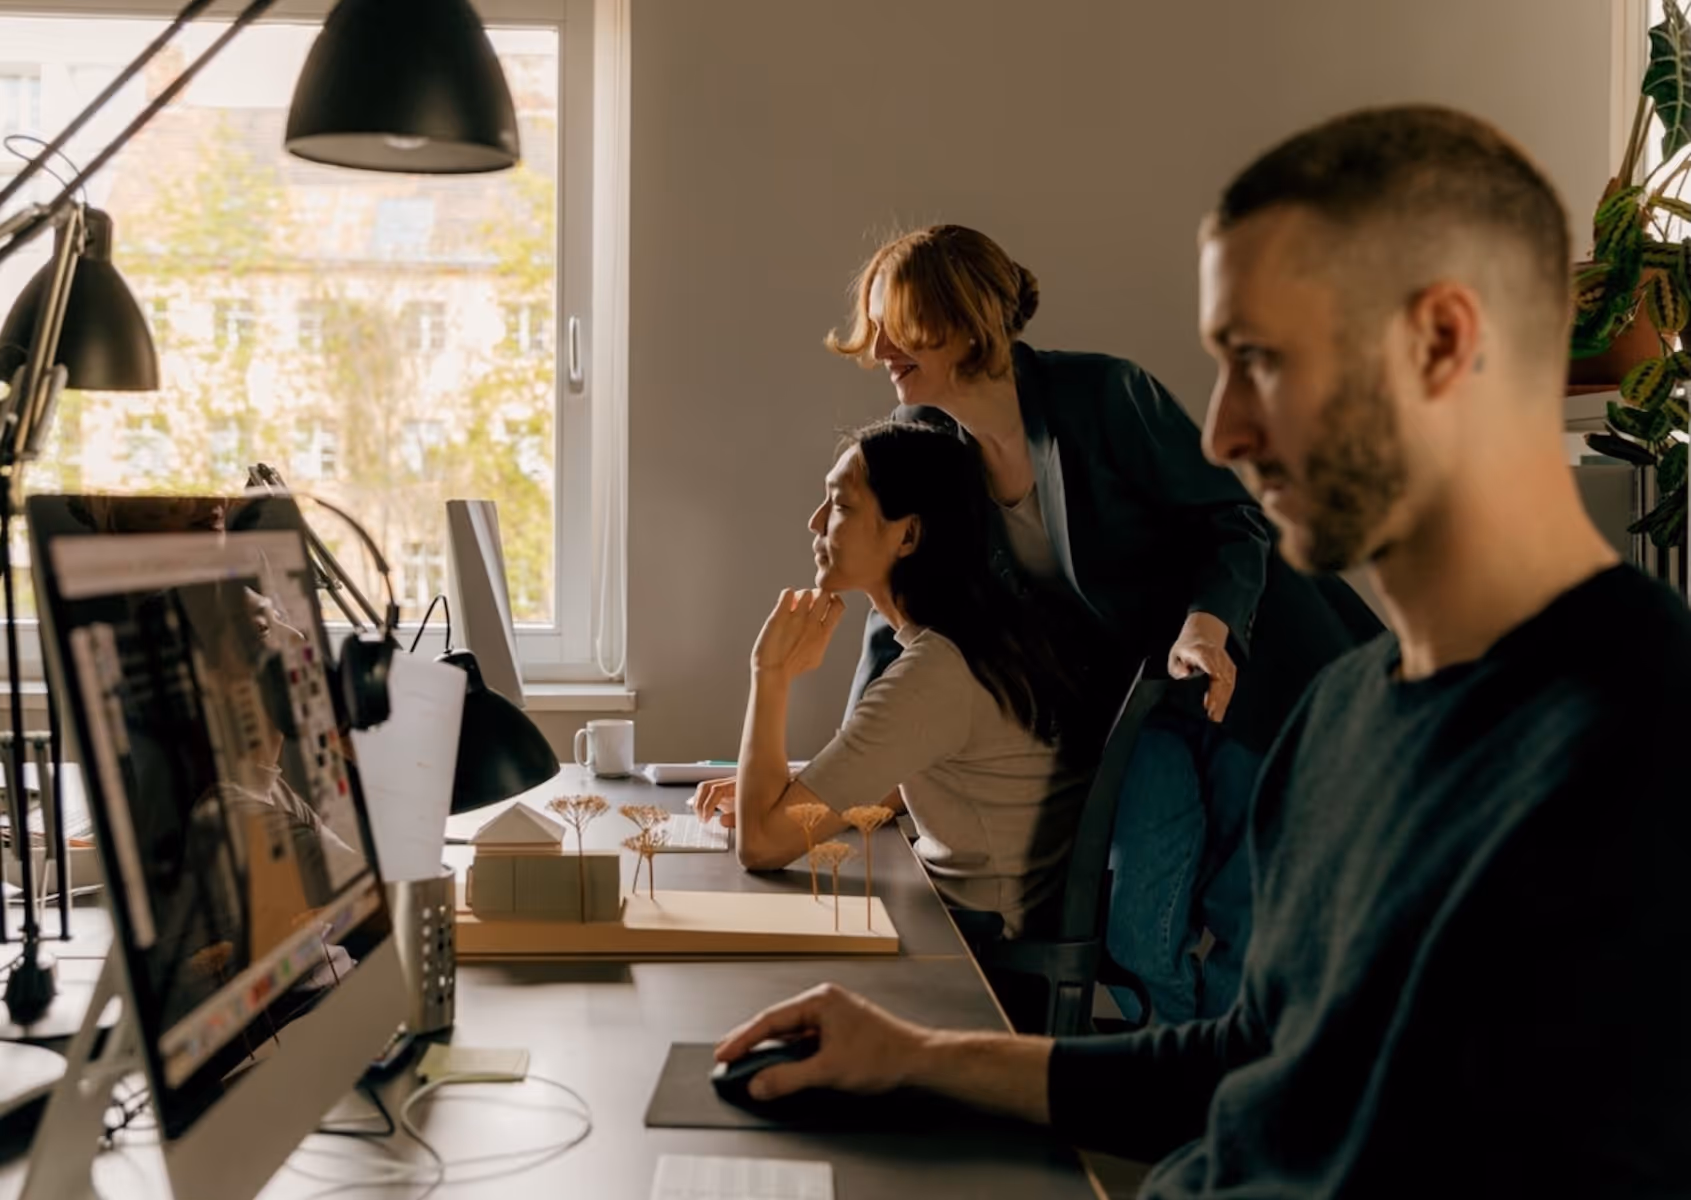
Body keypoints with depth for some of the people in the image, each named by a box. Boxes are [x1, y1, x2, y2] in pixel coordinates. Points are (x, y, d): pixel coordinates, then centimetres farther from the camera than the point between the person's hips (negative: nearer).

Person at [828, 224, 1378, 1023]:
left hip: (1246, 664, -4)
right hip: (1132, 683, 4)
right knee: (1139, 930, -6)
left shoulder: (1103, 394, -20)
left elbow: (1236, 520, -13)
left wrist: (1208, 626, -33)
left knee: (1242, 919, -2)